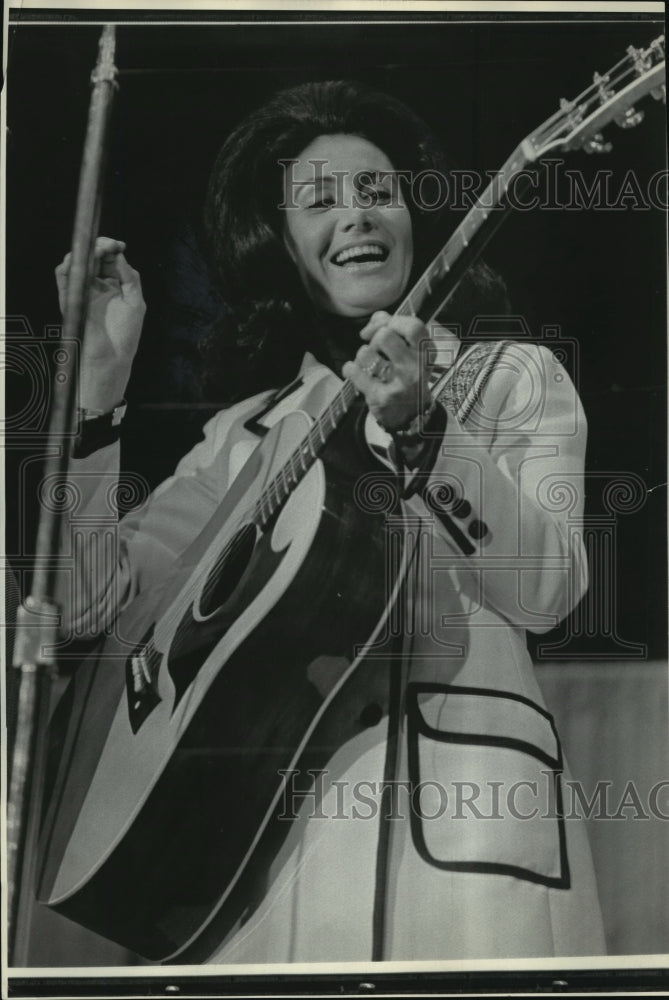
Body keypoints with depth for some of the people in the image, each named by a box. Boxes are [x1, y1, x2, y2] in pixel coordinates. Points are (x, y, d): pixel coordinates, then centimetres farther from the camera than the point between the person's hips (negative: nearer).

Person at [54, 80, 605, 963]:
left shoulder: (514, 378, 8)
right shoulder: (248, 432, 14)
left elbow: (549, 590, -7)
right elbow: (83, 601, 6)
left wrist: (422, 430, -20)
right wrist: (98, 380, 0)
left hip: (458, 796, -2)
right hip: (266, 799, 2)